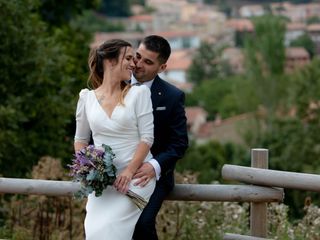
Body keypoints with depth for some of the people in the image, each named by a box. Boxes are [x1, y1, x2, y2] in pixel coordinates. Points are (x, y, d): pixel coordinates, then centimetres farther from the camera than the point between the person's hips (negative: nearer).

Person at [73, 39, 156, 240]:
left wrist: (129, 172, -15)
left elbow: (147, 137, -4)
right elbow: (81, 139, 17)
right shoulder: (87, 97, 9)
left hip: (135, 175, -2)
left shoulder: (139, 93, 1)